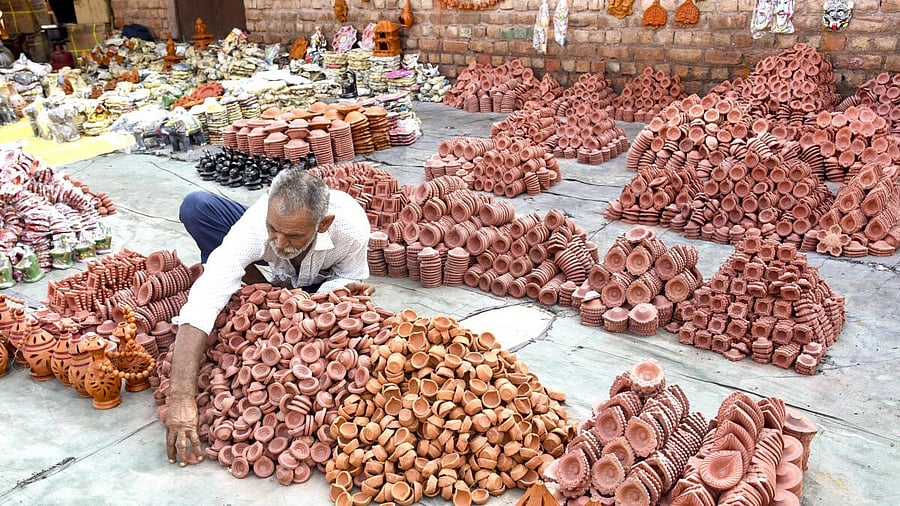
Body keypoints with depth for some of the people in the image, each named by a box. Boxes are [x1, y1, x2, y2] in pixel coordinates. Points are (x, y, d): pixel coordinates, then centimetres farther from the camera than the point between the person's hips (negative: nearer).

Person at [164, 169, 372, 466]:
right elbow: (202, 303, -50)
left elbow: (348, 281, -19)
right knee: (195, 206, -25)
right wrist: (181, 397, -57)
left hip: (322, 280, 1)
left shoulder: (352, 227, -41)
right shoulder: (253, 227, -42)